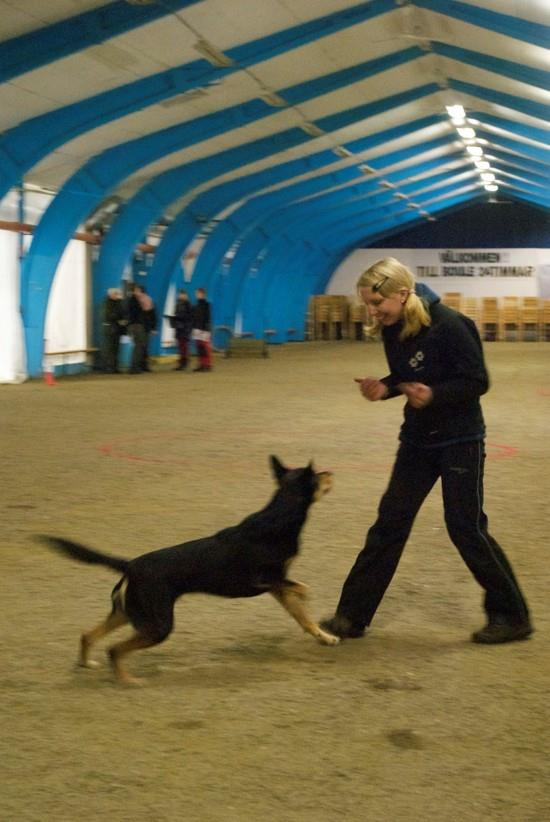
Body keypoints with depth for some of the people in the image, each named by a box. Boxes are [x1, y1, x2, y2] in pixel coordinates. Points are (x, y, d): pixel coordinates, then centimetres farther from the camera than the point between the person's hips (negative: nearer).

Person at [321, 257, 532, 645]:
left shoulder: (448, 325, -22)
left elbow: (477, 382, -19)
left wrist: (433, 394, -34)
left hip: (459, 439, -7)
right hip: (418, 438, 7)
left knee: (466, 527, -1)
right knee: (390, 521, 6)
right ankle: (353, 614, 12)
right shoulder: (392, 330, -1)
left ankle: (512, 616, 16)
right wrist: (384, 388, -9)